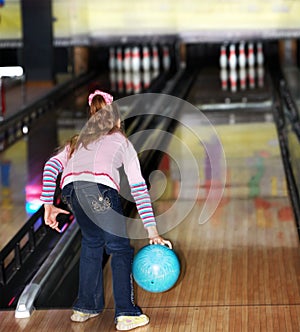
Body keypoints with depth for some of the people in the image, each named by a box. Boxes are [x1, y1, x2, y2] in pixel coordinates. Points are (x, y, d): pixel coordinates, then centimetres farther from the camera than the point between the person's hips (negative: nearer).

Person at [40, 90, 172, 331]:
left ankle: (86, 307, 33)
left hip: (71, 189, 4)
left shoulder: (79, 141, 37)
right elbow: (139, 189, 22)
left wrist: (49, 205, 17)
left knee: (91, 243, 27)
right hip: (100, 188, -4)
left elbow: (52, 166, 18)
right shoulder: (122, 142, 29)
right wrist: (152, 232, 21)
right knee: (120, 249, 11)